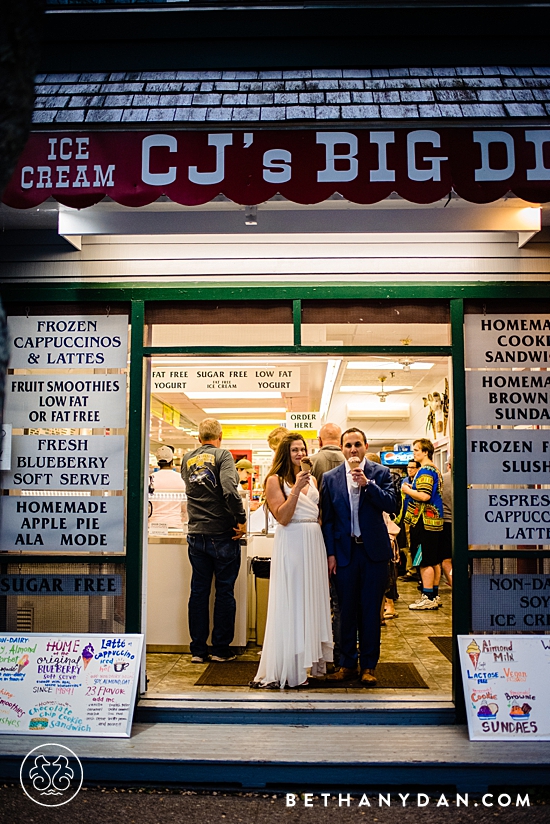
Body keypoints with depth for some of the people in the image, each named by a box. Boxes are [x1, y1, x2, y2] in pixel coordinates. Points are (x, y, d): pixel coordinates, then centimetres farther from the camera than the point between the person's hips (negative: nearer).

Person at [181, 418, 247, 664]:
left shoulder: (188, 459, 8)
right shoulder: (223, 455, -8)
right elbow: (229, 489, -22)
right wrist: (241, 520, -13)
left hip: (196, 534, 5)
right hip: (222, 533, -4)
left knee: (199, 591, 10)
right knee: (224, 592, 6)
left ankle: (197, 650, 15)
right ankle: (221, 649, 12)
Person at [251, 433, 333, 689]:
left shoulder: (311, 479, 15)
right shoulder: (275, 480, -3)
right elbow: (282, 518, -12)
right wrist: (296, 488, -19)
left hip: (314, 542, 6)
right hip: (291, 544, -6)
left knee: (312, 600, 10)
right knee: (291, 603, -2)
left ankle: (310, 661, 20)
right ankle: (287, 668, 6)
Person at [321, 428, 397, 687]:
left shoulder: (380, 473, 2)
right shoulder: (331, 478, 5)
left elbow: (391, 505, -11)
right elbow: (327, 519, 5)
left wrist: (368, 483, -22)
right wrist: (330, 553, 1)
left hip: (374, 551, -1)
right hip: (345, 551, 1)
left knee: (370, 610, 5)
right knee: (347, 609, 8)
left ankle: (369, 666, 17)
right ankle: (348, 663, 20)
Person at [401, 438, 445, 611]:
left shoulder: (425, 471, -15)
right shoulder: (435, 470, 17)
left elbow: (424, 496, -26)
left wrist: (408, 490, -11)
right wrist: (413, 489, 16)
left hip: (424, 522, -10)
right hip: (435, 520, 10)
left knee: (425, 561, -6)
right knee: (435, 561, 13)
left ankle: (428, 598, -3)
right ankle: (435, 595, 19)